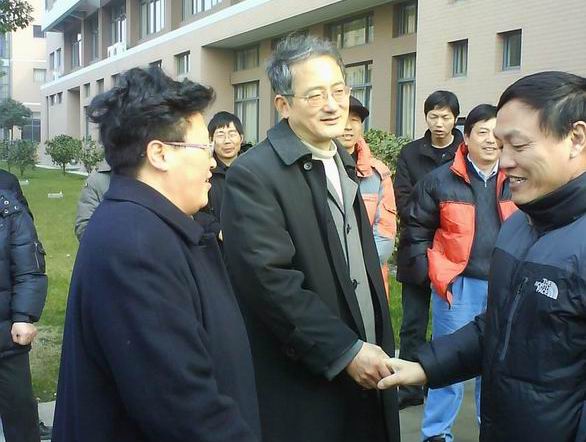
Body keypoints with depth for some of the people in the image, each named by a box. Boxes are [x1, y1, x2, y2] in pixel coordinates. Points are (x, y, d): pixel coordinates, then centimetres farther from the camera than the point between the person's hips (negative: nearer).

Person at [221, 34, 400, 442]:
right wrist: (345, 350, -21)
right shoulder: (253, 175, -16)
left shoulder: (343, 162, 10)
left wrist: (376, 347, 11)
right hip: (302, 390, -7)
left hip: (365, 367, 7)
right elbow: (269, 280, -23)